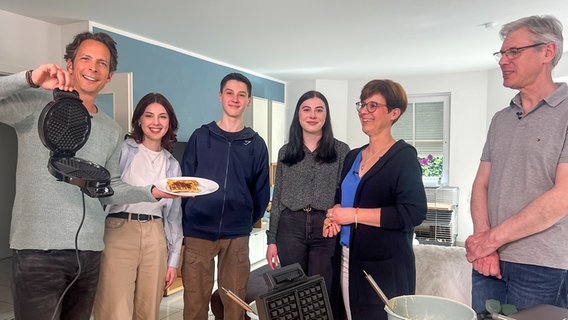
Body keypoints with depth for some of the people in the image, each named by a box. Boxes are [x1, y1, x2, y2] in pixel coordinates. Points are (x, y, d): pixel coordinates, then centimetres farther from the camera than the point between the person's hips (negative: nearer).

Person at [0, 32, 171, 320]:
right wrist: (30, 79, -23)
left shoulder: (111, 130, 13)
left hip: (89, 251, 5)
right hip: (38, 250, -5)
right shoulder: (37, 103, -2)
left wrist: (152, 192, 2)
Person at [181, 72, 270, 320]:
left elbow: (261, 191, 9)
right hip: (198, 232, 0)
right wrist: (188, 222, 1)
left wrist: (248, 222, 6)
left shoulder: (256, 144, 6)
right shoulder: (200, 136, 4)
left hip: (237, 237, 1)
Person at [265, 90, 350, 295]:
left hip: (327, 228, -1)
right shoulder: (286, 152, 9)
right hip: (291, 227, 2)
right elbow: (277, 199, 10)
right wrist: (271, 240, 7)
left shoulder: (341, 150, 4)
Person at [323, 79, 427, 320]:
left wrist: (354, 214, -17)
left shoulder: (404, 156, -8)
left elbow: (413, 213, -18)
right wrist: (334, 214, -1)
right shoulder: (353, 157, 12)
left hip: (385, 266, -6)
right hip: (347, 258, 6)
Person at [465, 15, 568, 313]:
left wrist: (494, 237, -13)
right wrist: (482, 239, -8)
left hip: (543, 267, -5)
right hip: (489, 261, 5)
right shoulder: (500, 120, 11)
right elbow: (481, 184, 7)